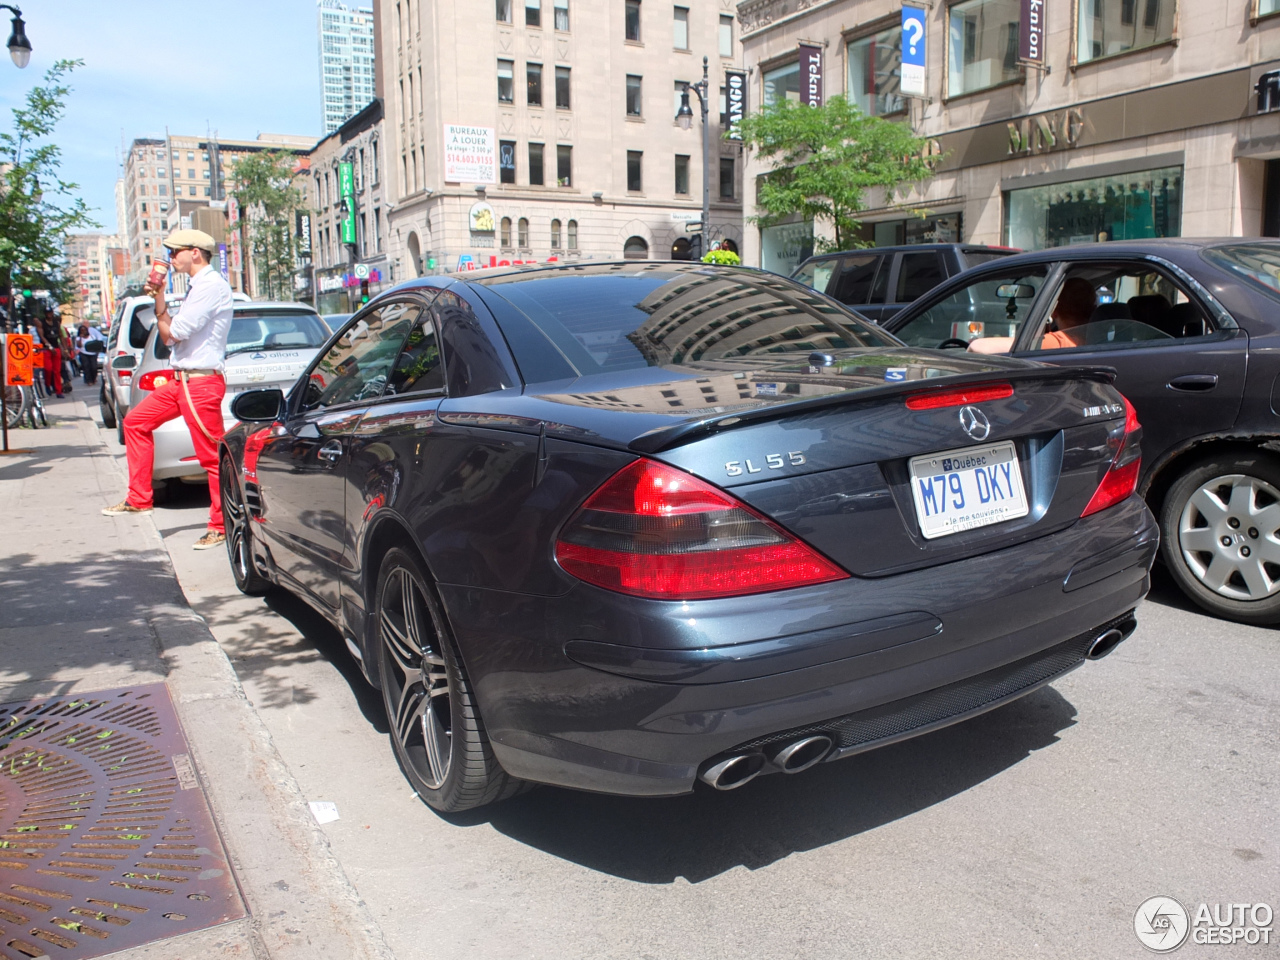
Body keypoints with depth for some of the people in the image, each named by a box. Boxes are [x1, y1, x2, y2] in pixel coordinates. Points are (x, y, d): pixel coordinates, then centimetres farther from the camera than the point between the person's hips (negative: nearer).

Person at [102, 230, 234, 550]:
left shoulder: (212, 285, -12)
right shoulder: (197, 287, 19)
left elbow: (177, 331, -18)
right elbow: (169, 336, 19)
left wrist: (160, 304, 1)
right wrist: (159, 301, 7)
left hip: (202, 383, -11)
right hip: (182, 380, 11)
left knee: (212, 457, -6)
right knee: (136, 421, 16)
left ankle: (221, 526, 3)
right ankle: (139, 499, 21)